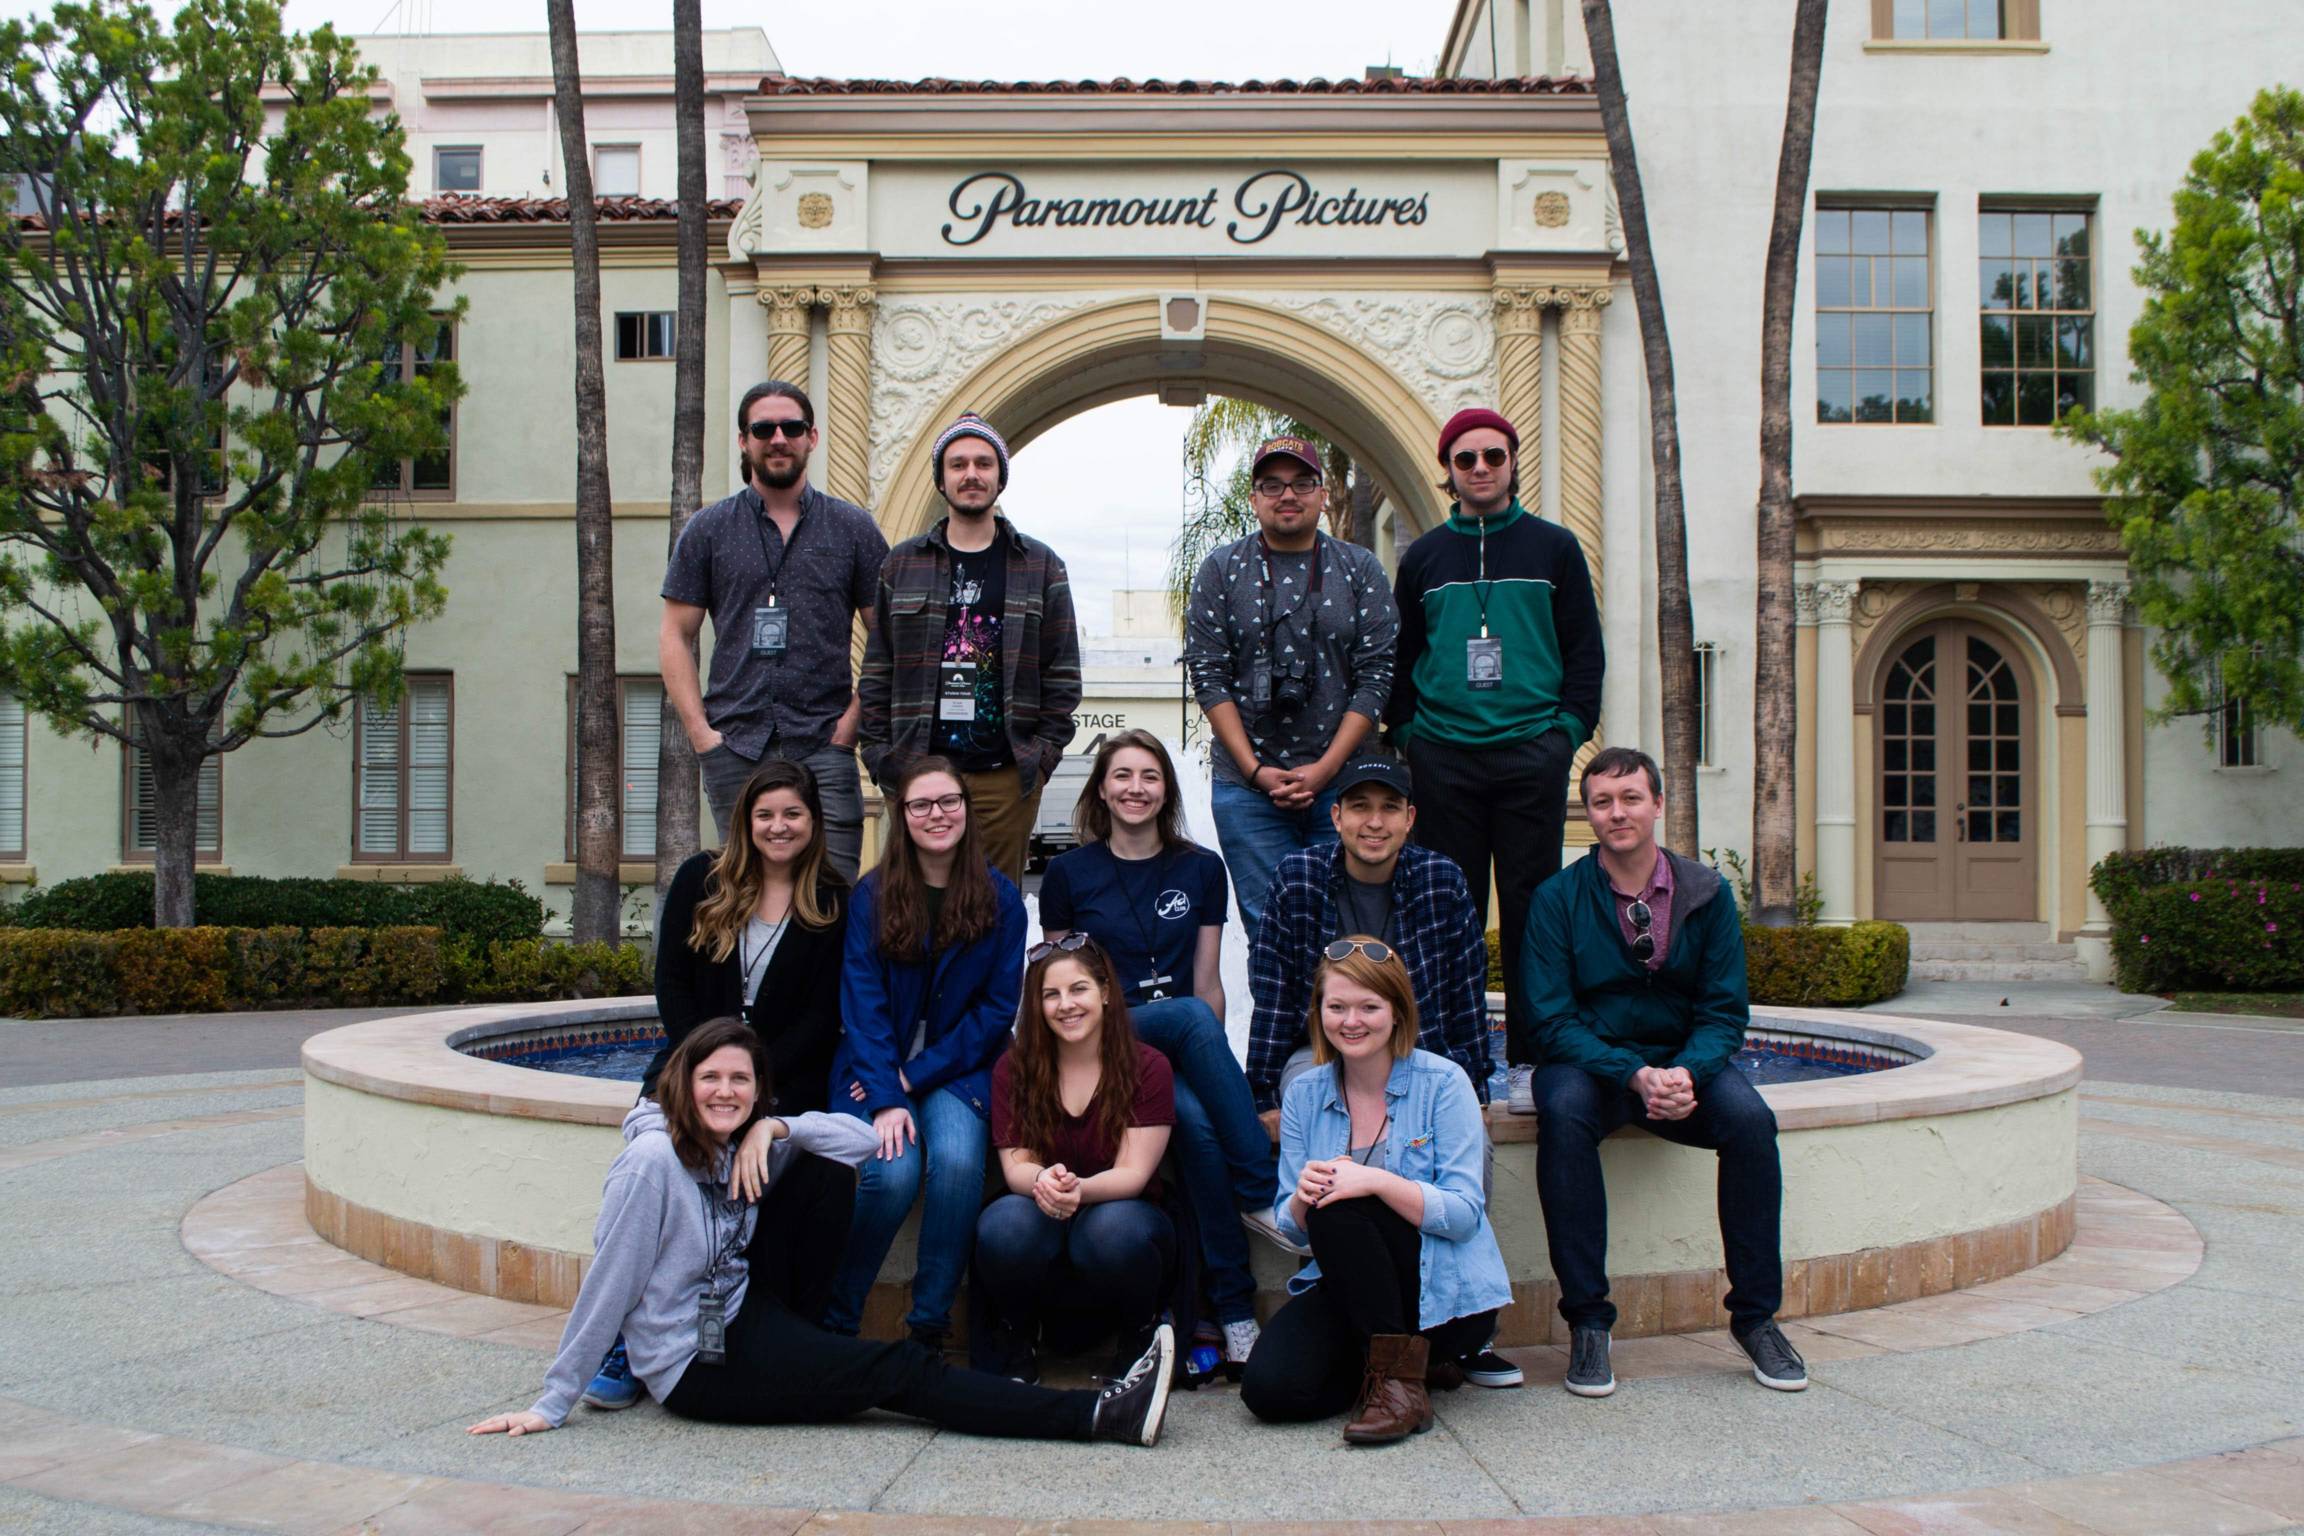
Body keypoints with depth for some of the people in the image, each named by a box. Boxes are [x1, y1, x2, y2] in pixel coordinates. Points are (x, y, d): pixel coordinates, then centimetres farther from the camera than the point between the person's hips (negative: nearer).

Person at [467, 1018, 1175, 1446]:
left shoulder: (747, 1147, 1)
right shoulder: (653, 1161, -21)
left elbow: (862, 1138, -3)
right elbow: (606, 1286, -20)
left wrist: (775, 1127, -19)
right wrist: (550, 1407, -17)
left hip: (746, 1315, 8)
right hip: (698, 1366, -8)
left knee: (820, 1169, -3)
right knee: (899, 1371, -15)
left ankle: (812, 1347, 3)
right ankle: (1098, 1414, -18)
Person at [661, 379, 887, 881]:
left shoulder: (853, 528, 10)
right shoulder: (708, 530, 11)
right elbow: (675, 635, 9)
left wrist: (855, 718, -4)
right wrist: (698, 728, -3)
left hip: (824, 745, -1)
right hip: (734, 746, 1)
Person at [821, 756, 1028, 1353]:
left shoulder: (999, 898, 0)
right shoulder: (872, 895, 0)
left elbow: (998, 1007, -2)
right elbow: (863, 1002, -6)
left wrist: (915, 1076, -10)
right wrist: (885, 1099, -20)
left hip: (958, 1066, 0)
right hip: (878, 1066, 0)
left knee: (957, 1160, -30)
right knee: (893, 1172, -27)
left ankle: (930, 1324, -15)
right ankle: (836, 1319, -5)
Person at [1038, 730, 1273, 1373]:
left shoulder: (1201, 869, 11)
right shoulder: (1068, 873, 7)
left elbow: (1208, 982, 9)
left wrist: (1207, 1066, -6)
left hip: (1183, 1042, 2)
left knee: (1198, 1120, -33)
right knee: (1189, 1016, -35)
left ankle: (1234, 1308, -25)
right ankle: (1267, 1195, -30)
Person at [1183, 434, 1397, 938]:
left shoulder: (1361, 569, 6)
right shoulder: (1221, 570, 6)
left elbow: (1377, 675, 0)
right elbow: (1208, 676, 0)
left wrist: (1326, 768, -9)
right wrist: (1256, 771, -8)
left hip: (1342, 780, 1)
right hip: (1246, 785, 0)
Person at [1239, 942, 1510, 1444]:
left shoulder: (1443, 1082, -7)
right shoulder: (1304, 1094, 5)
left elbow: (1464, 1214, -15)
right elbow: (1291, 1224, 3)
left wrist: (1377, 1182, -29)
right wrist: (1302, 1198, -21)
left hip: (1446, 1296, -4)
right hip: (1351, 1288, 4)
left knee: (1339, 1208, -30)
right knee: (1269, 1390, -22)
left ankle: (1398, 1377, -18)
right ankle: (1375, 1357, 6)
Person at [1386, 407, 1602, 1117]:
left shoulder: (1555, 548, 9)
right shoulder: (1422, 558, 12)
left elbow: (1585, 651, 8)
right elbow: (1400, 658, 15)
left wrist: (1567, 732, -2)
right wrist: (1407, 735, 4)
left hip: (1531, 756, -1)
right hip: (1443, 758, 1)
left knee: (1530, 906, 1)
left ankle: (1529, 1061, 8)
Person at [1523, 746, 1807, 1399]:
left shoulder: (1706, 892, 1)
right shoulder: (1558, 898, -6)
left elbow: (1724, 1011, 0)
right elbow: (1552, 1020, -10)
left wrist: (1686, 1072, -22)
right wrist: (1634, 1075, -26)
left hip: (1684, 1062, 2)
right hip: (1589, 1061, -2)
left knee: (1750, 1117, -27)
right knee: (1562, 1111, -35)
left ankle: (1755, 1314, -10)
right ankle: (1586, 1319, -24)